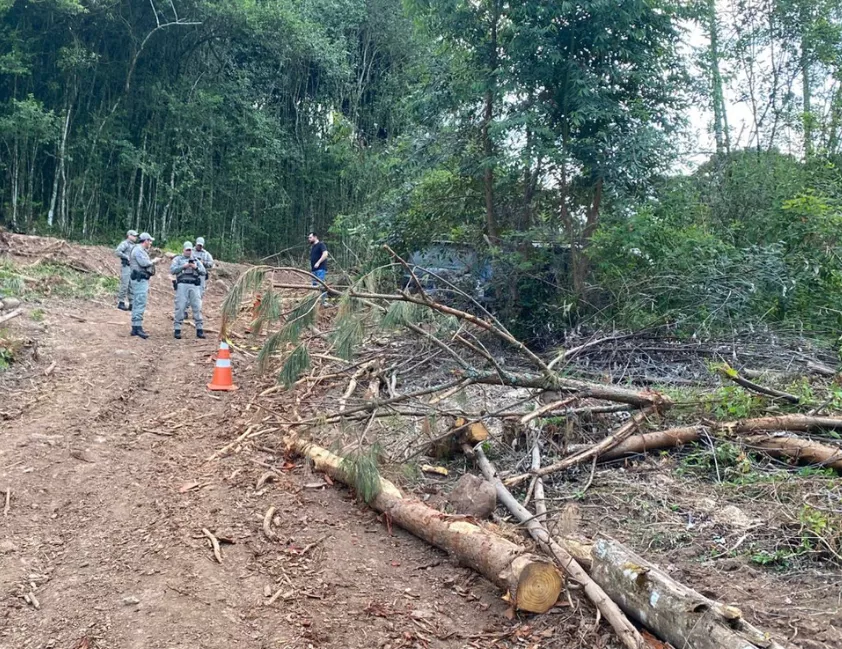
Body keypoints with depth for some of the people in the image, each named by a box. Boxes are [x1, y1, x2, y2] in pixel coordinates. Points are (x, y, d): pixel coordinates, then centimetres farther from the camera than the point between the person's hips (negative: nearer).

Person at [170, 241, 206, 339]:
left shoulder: (196, 260, 19)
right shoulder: (178, 259, 12)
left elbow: (204, 272, 10)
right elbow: (172, 270, -3)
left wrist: (196, 267, -8)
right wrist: (183, 266, -13)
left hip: (194, 286, 2)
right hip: (182, 285, -2)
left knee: (197, 307, -1)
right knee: (180, 307, -5)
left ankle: (199, 330, 3)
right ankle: (177, 330, -1)